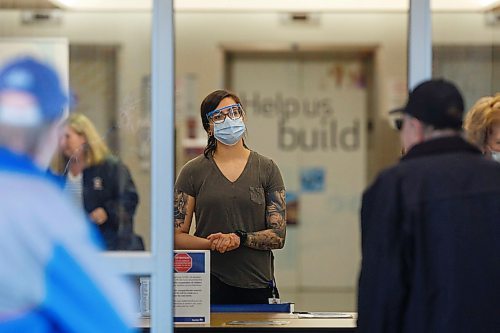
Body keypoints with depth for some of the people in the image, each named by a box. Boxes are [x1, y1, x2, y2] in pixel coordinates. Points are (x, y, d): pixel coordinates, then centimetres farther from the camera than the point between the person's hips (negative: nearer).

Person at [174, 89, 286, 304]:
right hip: (209, 286, -1)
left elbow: (278, 236, 1)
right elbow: (177, 237, 0)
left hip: (257, 285, 1)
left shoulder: (266, 169, 5)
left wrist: (239, 238, -16)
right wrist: (211, 243, -18)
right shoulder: (193, 172, 3)